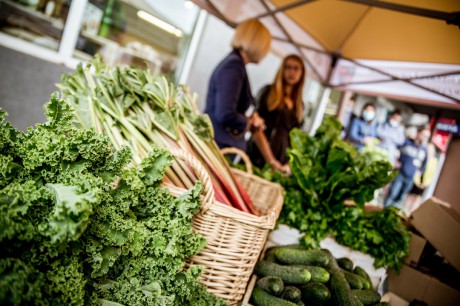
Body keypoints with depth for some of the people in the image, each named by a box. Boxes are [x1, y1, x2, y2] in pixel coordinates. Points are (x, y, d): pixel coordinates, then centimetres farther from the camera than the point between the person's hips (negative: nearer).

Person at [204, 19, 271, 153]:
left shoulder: (233, 62, 12)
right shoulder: (234, 65, -16)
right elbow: (225, 115, -26)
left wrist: (247, 120, 7)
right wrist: (250, 121, -8)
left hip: (223, 144, 9)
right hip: (221, 146, -9)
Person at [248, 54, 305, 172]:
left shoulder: (299, 104, 14)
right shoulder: (268, 92, -1)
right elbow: (256, 128, -10)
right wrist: (271, 161, -16)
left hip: (282, 162, 4)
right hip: (259, 157, -4)